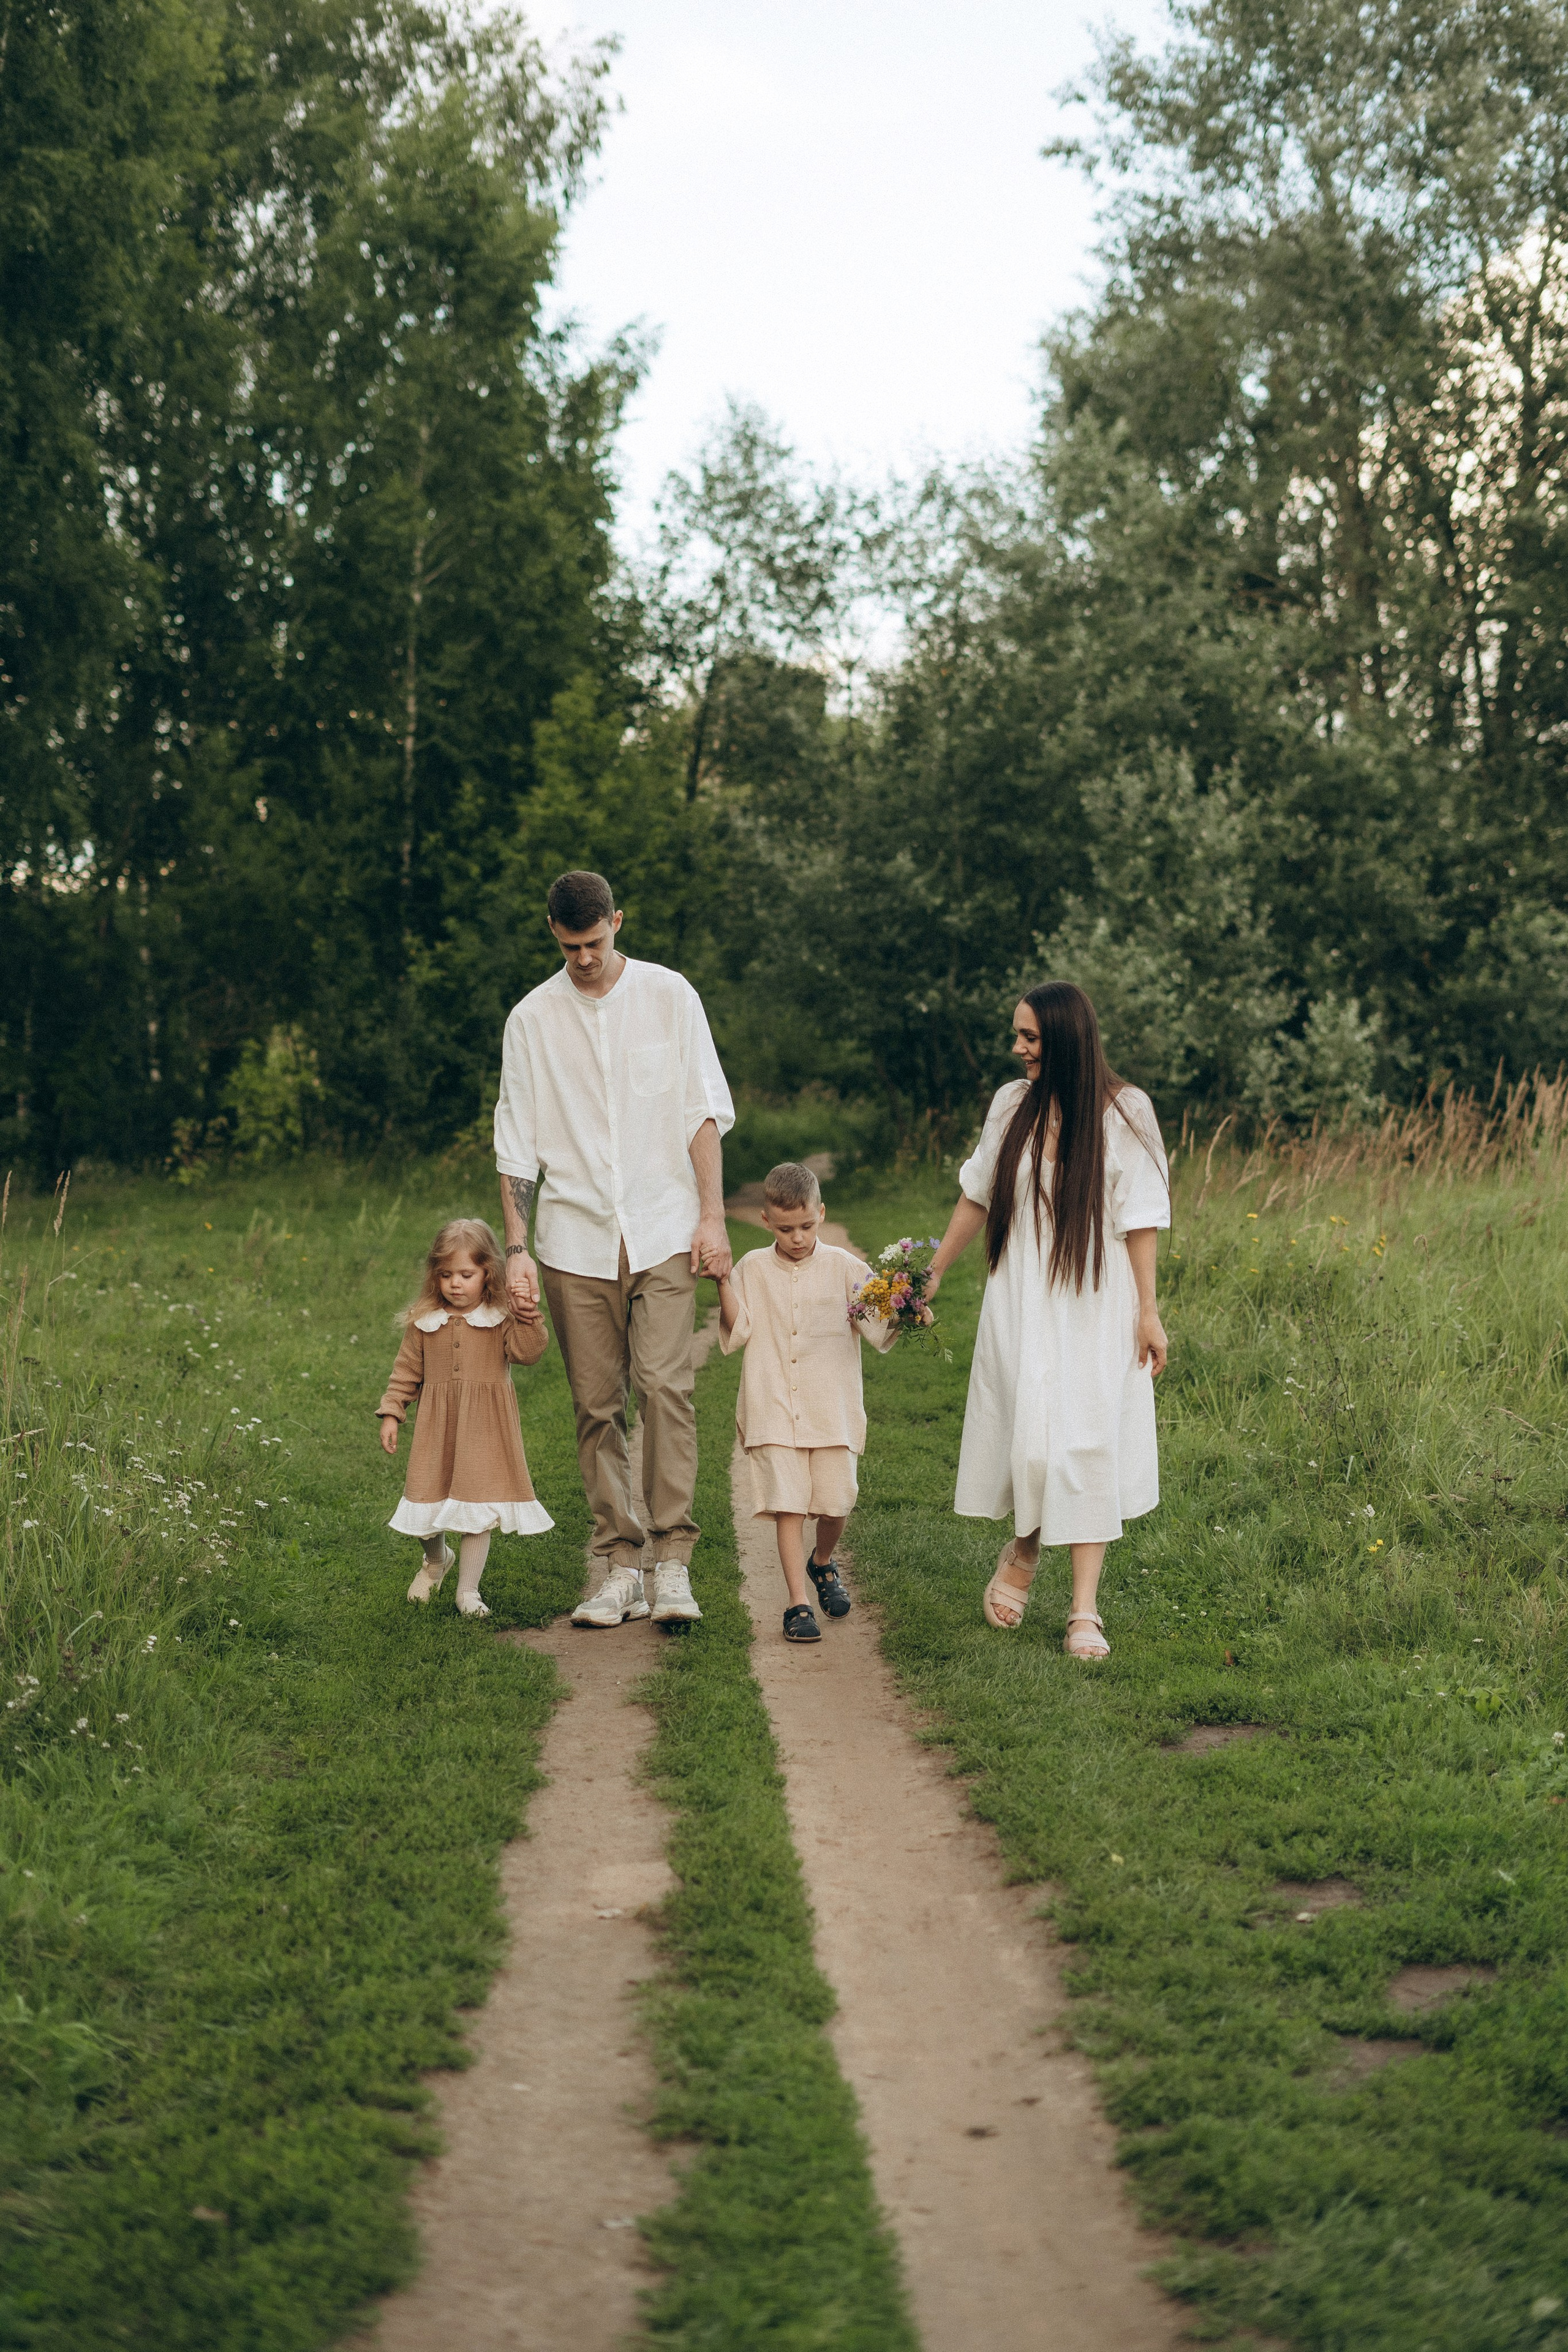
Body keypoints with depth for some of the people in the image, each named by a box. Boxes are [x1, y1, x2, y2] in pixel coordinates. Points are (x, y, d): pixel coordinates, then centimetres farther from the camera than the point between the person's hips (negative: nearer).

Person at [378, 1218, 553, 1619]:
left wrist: (529, 1318, -26)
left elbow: (526, 1353, -13)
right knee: (430, 1497, 4)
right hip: (437, 1426, 2)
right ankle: (436, 1559, 37)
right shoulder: (423, 1322, 5)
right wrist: (391, 1413, 7)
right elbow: (407, 1371, 10)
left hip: (484, 1428, -2)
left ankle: (468, 1590, 10)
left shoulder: (500, 1319, -1)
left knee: (478, 1507, -2)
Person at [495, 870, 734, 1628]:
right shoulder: (532, 1017, 6)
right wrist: (516, 1248, 1)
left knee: (665, 1386, -13)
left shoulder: (668, 996, 4)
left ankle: (673, 1563, -10)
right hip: (574, 1238, 2)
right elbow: (516, 1143, 8)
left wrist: (712, 1215, -2)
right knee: (596, 1407, 2)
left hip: (663, 1231, -1)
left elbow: (704, 1111, 5)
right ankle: (620, 1567, 8)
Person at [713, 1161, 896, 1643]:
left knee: (835, 1502, 1)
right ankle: (798, 1604, -2)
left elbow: (878, 1329, 2)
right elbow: (738, 1332, 1)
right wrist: (722, 1284, -10)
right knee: (788, 1506, -7)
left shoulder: (843, 1267, 3)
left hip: (832, 1408, 0)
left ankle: (822, 1563, 34)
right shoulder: (753, 1269, 6)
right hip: (774, 1409, 0)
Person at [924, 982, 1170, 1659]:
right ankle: (1023, 1552, 28)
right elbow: (978, 1197, 12)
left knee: (1087, 1446, -3)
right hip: (1020, 1304, 2)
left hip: (1096, 1306, -2)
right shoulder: (1012, 1105, 2)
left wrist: (1148, 1310, -6)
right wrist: (932, 1274, 14)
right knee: (1029, 1439, -4)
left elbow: (1140, 1219, -5)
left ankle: (1085, 1612, 3)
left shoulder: (1123, 1113, -7)